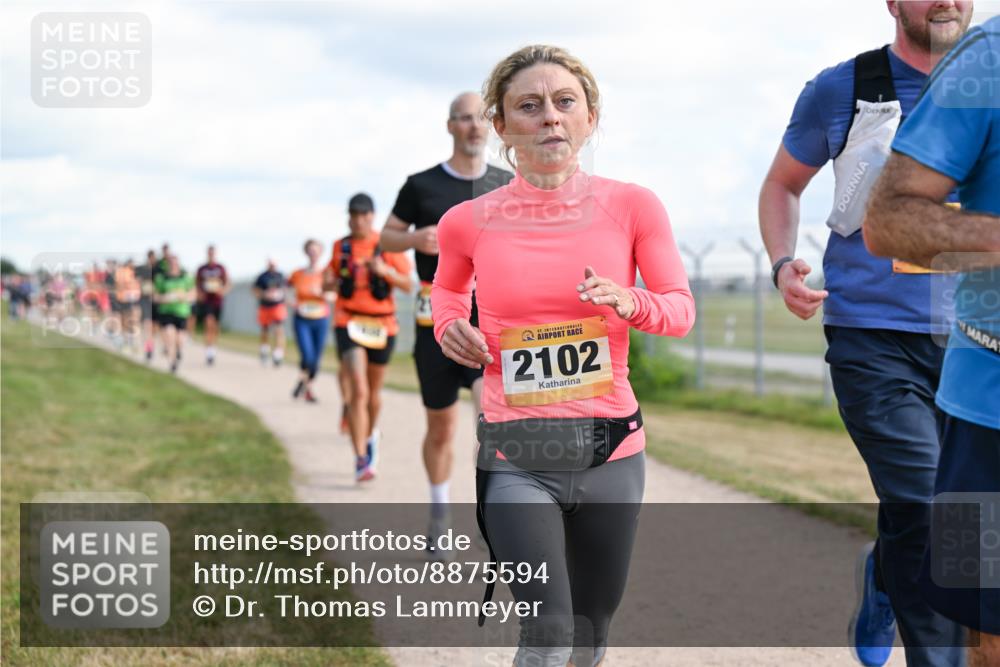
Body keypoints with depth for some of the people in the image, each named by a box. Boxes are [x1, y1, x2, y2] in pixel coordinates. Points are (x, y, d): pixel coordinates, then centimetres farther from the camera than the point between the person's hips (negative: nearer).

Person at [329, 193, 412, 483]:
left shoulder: (388, 246, -1)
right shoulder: (341, 247, 6)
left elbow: (408, 285, -3)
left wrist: (385, 271, -21)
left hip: (382, 325, 1)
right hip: (349, 323, -1)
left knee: (373, 393, 15)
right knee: (358, 392, -16)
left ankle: (370, 435, 45)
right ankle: (361, 460, -17)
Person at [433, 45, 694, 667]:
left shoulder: (631, 206, -4)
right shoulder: (469, 222, -3)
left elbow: (682, 308, 4)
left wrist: (632, 305, -17)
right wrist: (449, 325, -2)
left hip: (611, 451, 2)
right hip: (516, 458, -2)